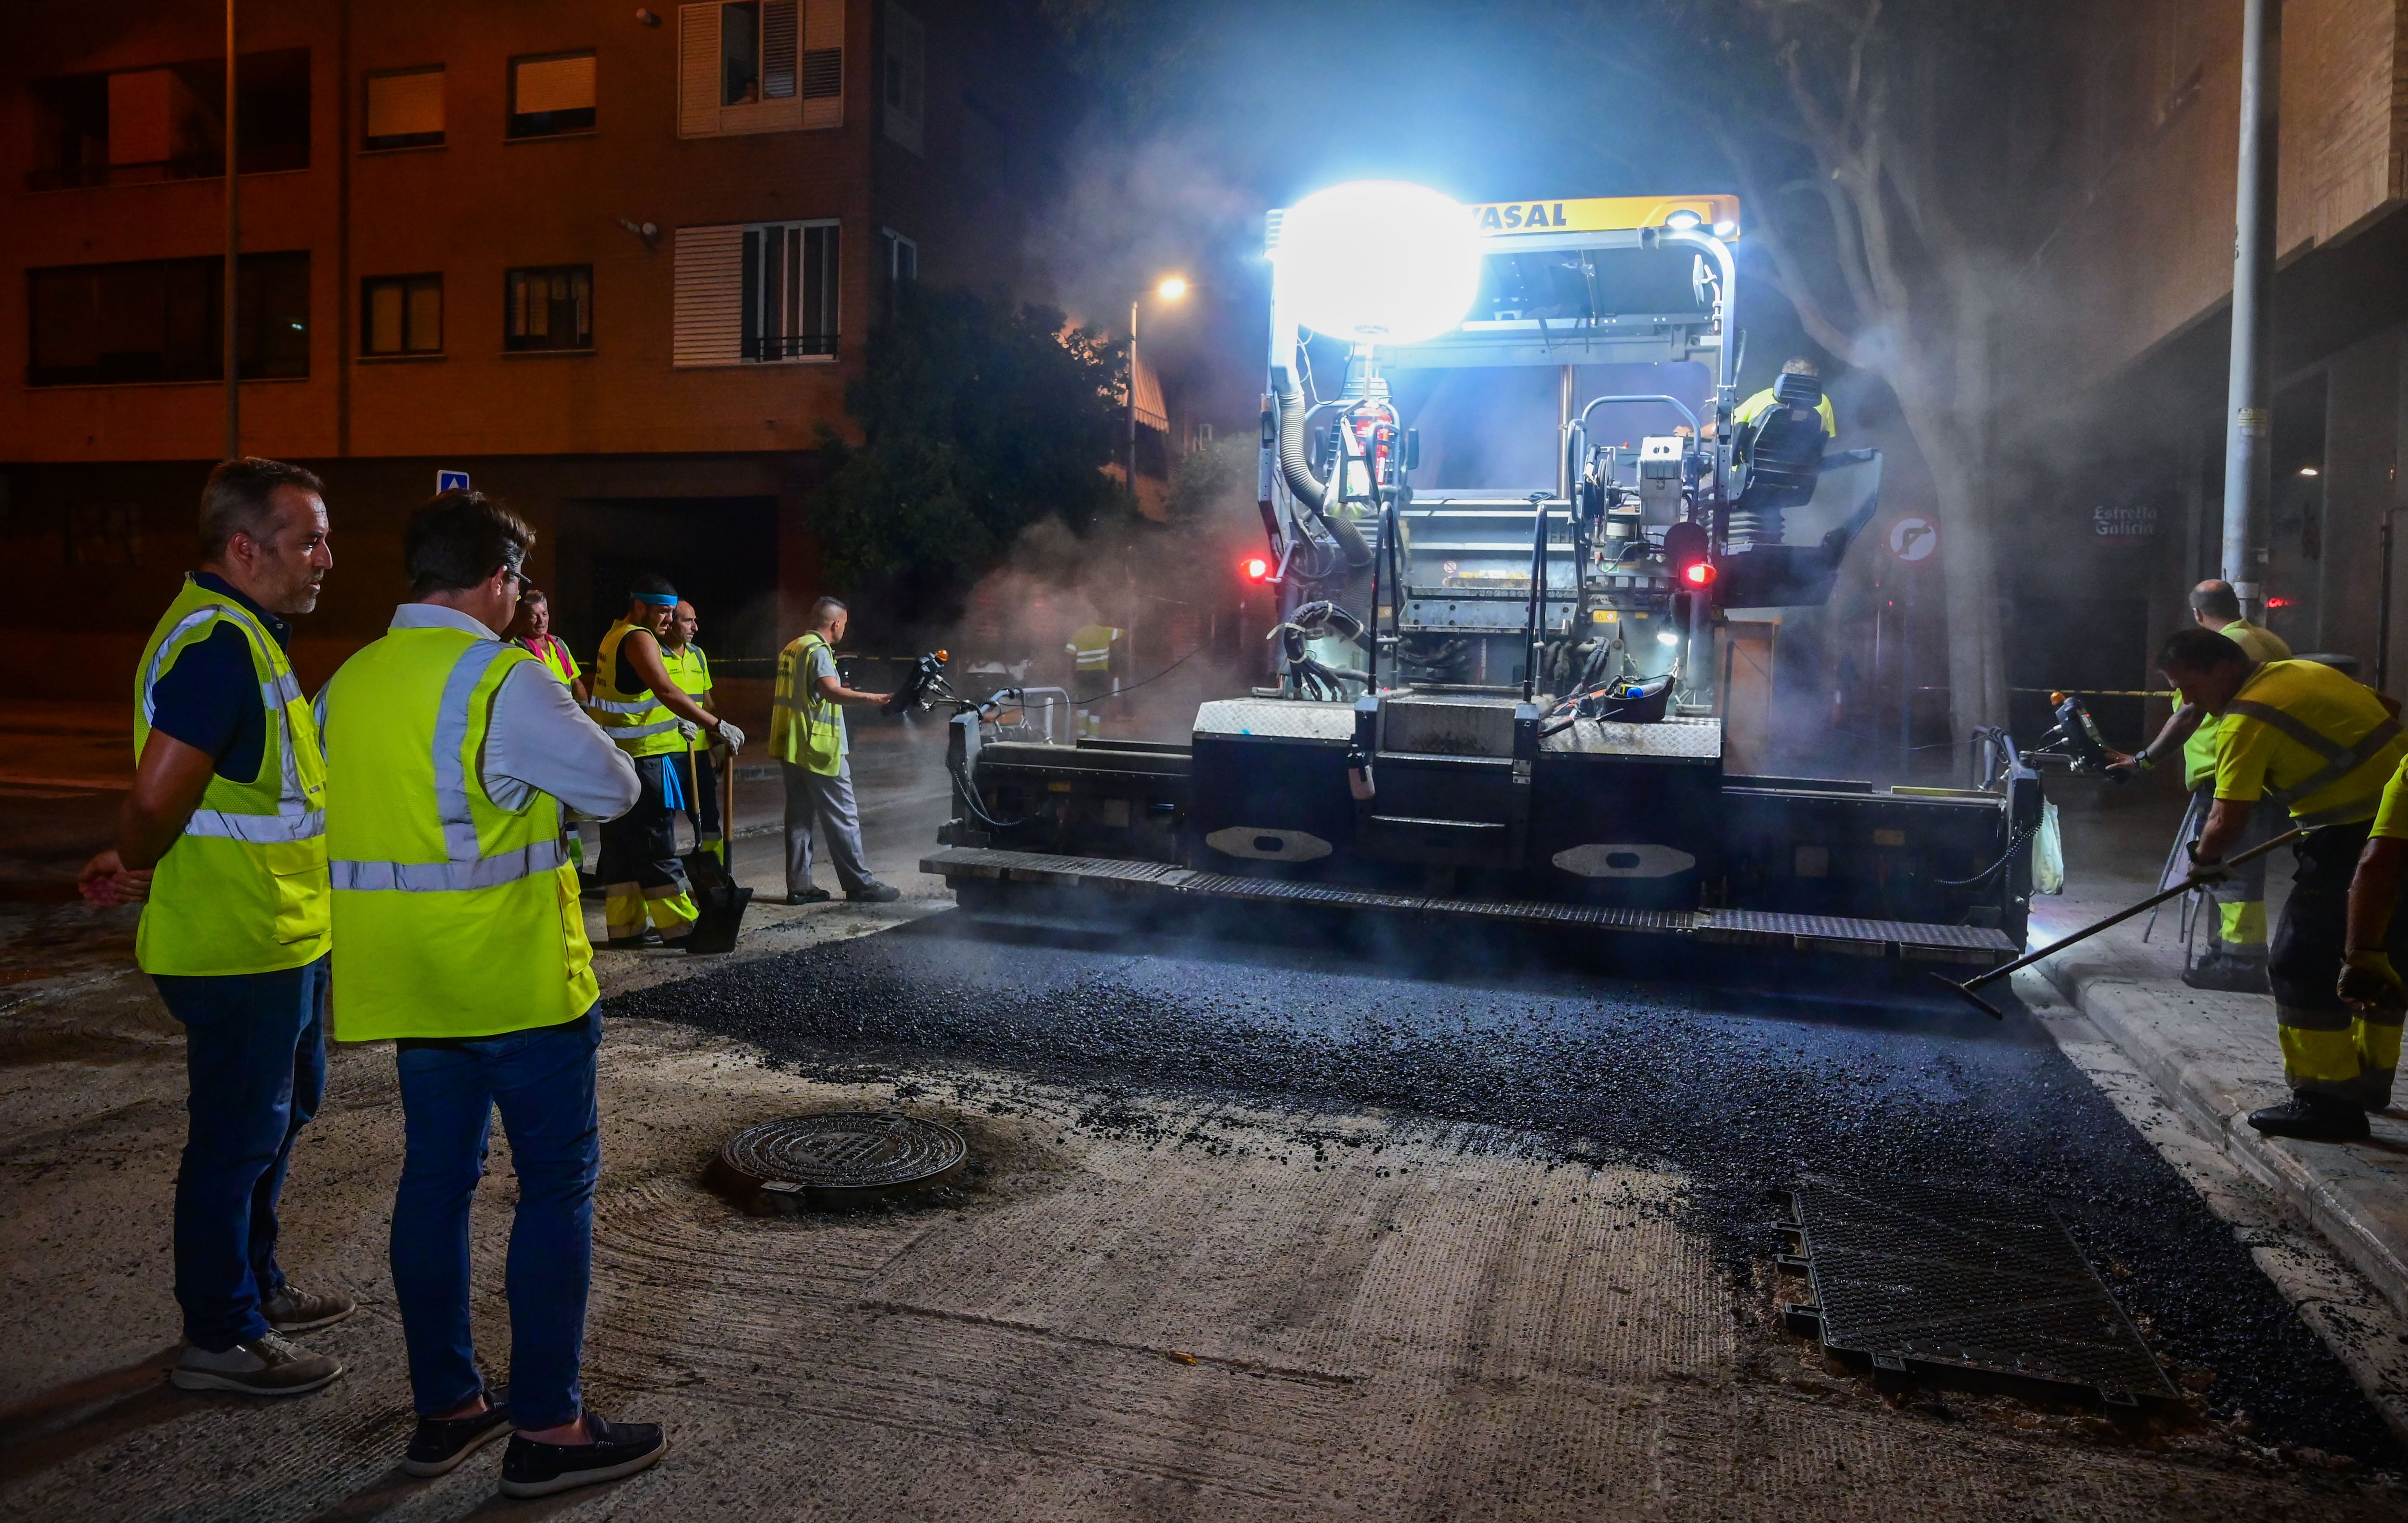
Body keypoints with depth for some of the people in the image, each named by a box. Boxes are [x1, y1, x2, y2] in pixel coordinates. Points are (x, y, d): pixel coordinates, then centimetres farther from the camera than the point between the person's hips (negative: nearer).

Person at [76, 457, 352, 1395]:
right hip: (242, 947, -10)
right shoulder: (218, 647, -23)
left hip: (281, 937, 10)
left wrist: (135, 864, 7)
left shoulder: (244, 634, 11)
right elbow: (156, 797, -28)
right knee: (237, 1135, 3)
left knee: (284, 1108, 22)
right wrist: (137, 869, -10)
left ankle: (254, 1287, 39)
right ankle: (219, 1338, 19)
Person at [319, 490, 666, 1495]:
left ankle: (444, 1407, 26)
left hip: (407, 982, 8)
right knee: (557, 1186, 3)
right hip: (515, 974, -7)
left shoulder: (351, 682, 6)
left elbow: (323, 804, 16)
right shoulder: (503, 680, -16)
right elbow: (614, 788, -9)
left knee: (436, 1177, 15)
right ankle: (546, 1429, 9)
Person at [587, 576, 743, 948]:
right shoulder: (639, 639, -13)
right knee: (656, 845, -6)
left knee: (622, 843, 12)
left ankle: (625, 925, 17)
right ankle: (678, 925, -2)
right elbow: (667, 692, -27)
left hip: (618, 757, 10)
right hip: (641, 757, -10)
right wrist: (717, 726, -30)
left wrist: (675, 721, 14)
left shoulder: (616, 636, 18)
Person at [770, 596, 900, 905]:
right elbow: (832, 691, -30)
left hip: (791, 748, 9)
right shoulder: (819, 650, -13)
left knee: (799, 815, 10)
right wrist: (869, 698, -32)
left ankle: (799, 886, 11)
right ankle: (859, 884, 1)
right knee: (842, 818, -3)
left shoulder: (791, 648, 15)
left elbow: (776, 696, 27)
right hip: (819, 749, -9)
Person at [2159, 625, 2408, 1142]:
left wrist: (2204, 860, -4)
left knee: (2299, 964, -5)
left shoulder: (2247, 718, -18)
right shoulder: (2301, 671, 11)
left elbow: (2228, 820, -22)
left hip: (2358, 840, -10)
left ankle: (2328, 1102, -3)